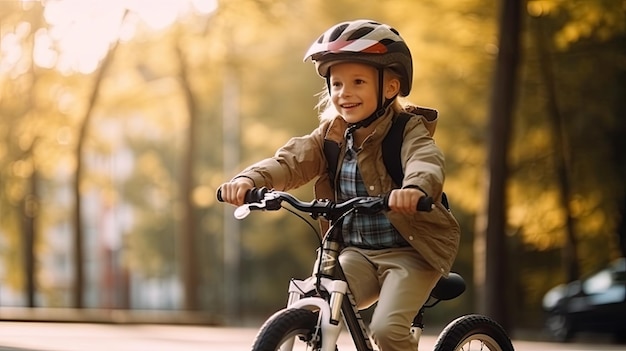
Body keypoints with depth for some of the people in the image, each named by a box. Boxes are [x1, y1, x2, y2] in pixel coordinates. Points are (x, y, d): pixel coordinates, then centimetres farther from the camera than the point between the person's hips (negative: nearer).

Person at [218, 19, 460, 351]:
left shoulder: (408, 130, -10)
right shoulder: (331, 136, 5)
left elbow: (426, 161, -32)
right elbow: (291, 160, -10)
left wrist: (415, 188, -57)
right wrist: (249, 179, -32)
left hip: (410, 252, -4)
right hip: (357, 253, 5)